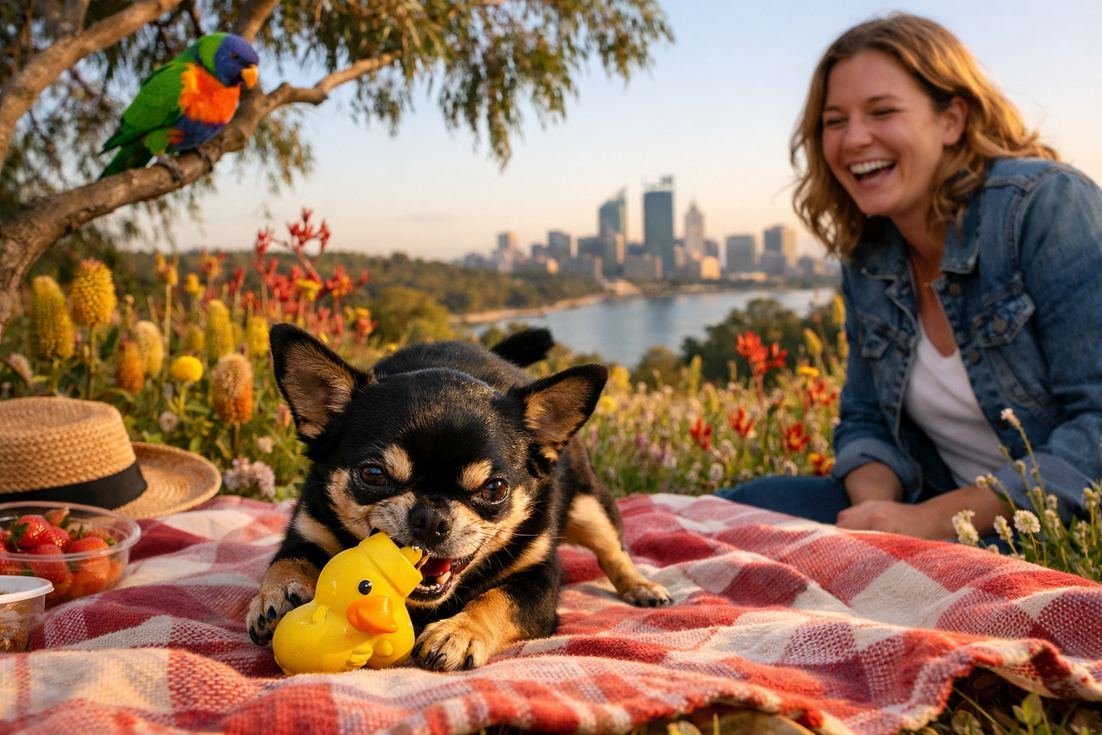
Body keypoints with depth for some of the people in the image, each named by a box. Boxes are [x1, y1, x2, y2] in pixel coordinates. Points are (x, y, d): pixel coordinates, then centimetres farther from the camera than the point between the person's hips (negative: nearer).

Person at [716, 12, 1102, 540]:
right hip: (955, 517, 6)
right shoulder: (866, 258, 4)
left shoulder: (1045, 205, -15)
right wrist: (876, 507, -13)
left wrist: (930, 521, -25)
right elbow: (865, 421, 10)